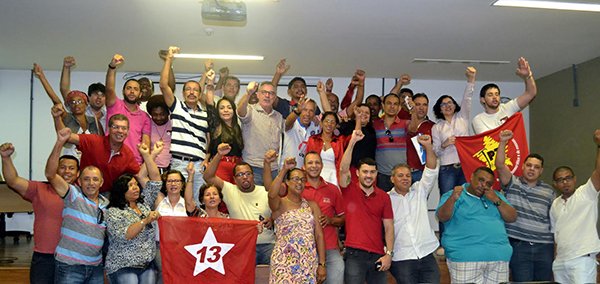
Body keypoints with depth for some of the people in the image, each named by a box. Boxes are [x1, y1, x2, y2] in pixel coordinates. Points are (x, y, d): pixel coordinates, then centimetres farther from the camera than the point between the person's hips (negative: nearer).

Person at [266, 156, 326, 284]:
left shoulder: (312, 205, 11)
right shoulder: (280, 203, 2)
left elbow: (319, 235, 5)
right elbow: (272, 194, -23)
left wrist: (322, 264, -2)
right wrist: (284, 169, -24)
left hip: (309, 264, 3)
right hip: (284, 263, -3)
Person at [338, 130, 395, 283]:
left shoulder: (384, 196, 7)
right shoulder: (349, 190, 0)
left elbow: (389, 227, 7)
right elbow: (343, 169, -18)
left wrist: (389, 254, -2)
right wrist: (352, 142, -27)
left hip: (378, 256, 3)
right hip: (354, 254, -3)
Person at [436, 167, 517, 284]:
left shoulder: (496, 195, 19)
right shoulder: (453, 195, 3)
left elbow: (512, 218, 13)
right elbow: (442, 217, -12)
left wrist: (497, 201, -1)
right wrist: (453, 199, -28)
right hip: (465, 257, -4)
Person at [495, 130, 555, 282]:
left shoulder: (549, 191, 12)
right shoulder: (513, 183, 4)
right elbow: (500, 165, -13)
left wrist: (556, 247, 8)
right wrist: (503, 142, -24)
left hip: (544, 247, 3)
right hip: (519, 245, -3)